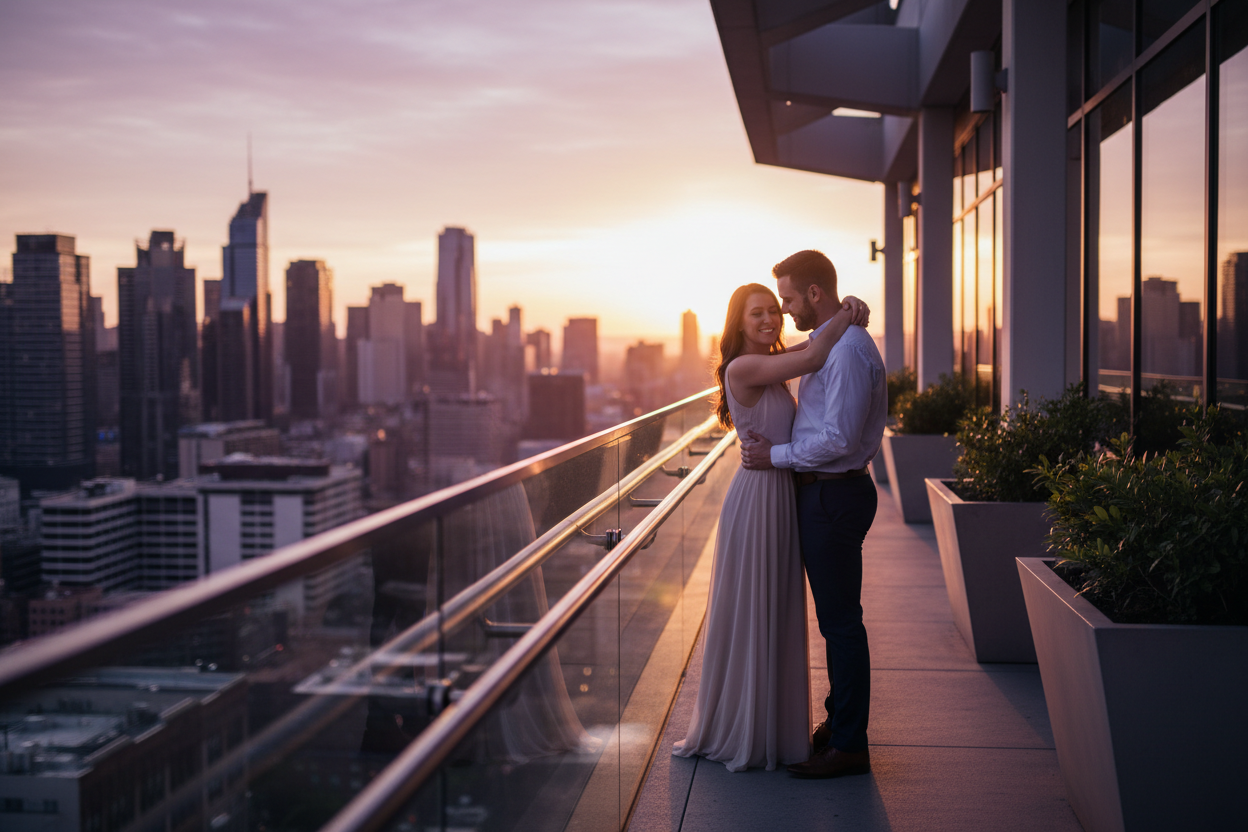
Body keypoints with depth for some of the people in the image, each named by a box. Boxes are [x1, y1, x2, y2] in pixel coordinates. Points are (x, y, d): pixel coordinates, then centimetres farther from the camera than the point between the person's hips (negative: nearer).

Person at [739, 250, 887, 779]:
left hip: (834, 497, -11)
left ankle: (850, 747, 6)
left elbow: (839, 439, -24)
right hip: (822, 494, 11)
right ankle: (839, 722, 31)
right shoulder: (827, 344, 13)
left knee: (841, 621, -3)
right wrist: (771, 440, 8)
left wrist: (776, 456, -15)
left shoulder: (848, 350, -20)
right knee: (836, 618, 19)